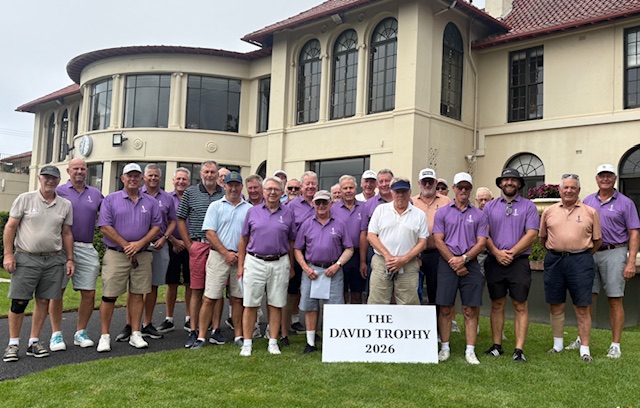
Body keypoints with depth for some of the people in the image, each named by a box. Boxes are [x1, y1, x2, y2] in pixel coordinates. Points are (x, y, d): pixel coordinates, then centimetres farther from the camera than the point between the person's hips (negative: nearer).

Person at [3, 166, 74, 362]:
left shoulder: (65, 205, 8)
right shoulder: (24, 199, 0)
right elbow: (10, 227, 0)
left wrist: (70, 259, 8)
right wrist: (8, 254, -7)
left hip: (54, 260, 3)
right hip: (26, 258, -3)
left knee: (44, 301, 6)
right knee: (19, 302, -1)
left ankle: (34, 341, 17)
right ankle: (13, 344, 11)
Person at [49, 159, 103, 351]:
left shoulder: (95, 194, 14)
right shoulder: (59, 191, 4)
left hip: (87, 249, 3)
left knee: (89, 293, 3)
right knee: (57, 291, 0)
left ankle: (80, 332, 18)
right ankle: (56, 334, 12)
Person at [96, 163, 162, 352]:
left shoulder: (150, 202, 10)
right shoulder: (111, 200, 2)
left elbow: (156, 227, 6)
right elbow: (105, 227, -6)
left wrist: (140, 244, -9)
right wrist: (126, 245, -10)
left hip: (142, 255, 3)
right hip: (116, 255, -2)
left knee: (137, 294, 7)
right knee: (109, 295, -2)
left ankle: (135, 334, 15)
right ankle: (105, 336, 8)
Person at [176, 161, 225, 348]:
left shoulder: (226, 194, 8)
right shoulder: (190, 193, 6)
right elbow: (180, 220, 7)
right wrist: (189, 245, 1)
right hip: (198, 246, -1)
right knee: (197, 290, 1)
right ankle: (193, 331, 8)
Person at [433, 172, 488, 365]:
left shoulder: (478, 215, 9)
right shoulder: (442, 212, 6)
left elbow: (481, 243, 2)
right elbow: (438, 241, -1)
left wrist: (463, 259, -11)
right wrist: (454, 263, -8)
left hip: (470, 264, 1)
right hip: (447, 264, -1)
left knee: (471, 310, 1)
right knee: (445, 308, 2)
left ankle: (470, 351, 8)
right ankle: (445, 348, 12)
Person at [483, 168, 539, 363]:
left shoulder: (528, 206, 4)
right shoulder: (490, 206, 10)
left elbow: (531, 234, -5)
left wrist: (511, 252, -12)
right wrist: (497, 252, -11)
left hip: (519, 261, -2)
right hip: (494, 261, 2)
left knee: (520, 306, -1)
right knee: (497, 305, 8)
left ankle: (519, 350, 3)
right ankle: (497, 346, 16)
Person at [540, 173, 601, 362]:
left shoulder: (590, 212, 3)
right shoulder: (549, 212, 7)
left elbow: (597, 240, 8)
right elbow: (542, 238, 15)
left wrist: (583, 255, 7)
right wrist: (556, 250, 11)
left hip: (580, 261, -2)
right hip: (554, 261, 2)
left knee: (582, 307, 1)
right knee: (556, 306, 10)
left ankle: (585, 349, 10)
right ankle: (558, 344, 24)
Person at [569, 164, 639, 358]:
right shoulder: (587, 202, 11)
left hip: (614, 253, -3)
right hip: (590, 254, 4)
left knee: (615, 300, 1)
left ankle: (615, 345, 10)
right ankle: (582, 339, 17)